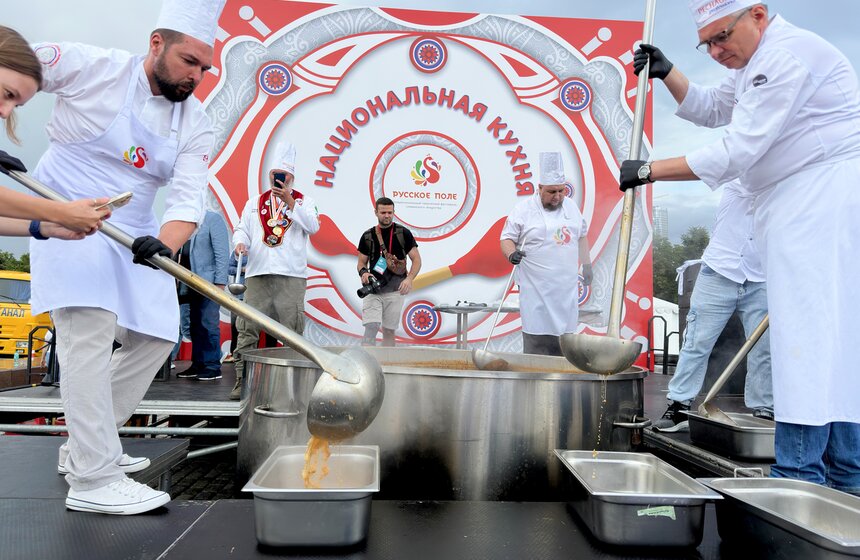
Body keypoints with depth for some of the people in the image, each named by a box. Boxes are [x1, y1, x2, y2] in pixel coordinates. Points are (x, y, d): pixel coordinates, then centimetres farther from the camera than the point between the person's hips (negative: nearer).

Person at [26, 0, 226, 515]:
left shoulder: (196, 124, 0)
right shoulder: (92, 67, -9)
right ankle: (93, 480, -16)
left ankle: (84, 447, 22)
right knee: (92, 325, -22)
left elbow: (189, 199, -10)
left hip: (134, 232, 6)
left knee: (156, 337, 4)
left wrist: (165, 243, -31)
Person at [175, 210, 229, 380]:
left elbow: (222, 252, -12)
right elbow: (182, 252, 11)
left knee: (209, 326, -5)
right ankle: (198, 364, 19)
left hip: (209, 283, -7)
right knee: (195, 326, 11)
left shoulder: (213, 219, -5)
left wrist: (220, 282, -17)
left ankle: (213, 366, 1)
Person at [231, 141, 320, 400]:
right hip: (257, 274, 3)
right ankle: (242, 381, 5)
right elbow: (241, 228, 15)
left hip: (291, 275, -2)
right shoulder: (255, 203, 20)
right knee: (247, 328, -1)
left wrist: (290, 202, -10)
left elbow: (313, 226, -5)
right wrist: (240, 242, -7)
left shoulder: (304, 201, 11)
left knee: (292, 330, -2)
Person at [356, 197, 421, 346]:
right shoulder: (367, 236, 6)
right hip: (373, 289, 1)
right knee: (371, 327, -12)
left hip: (394, 290, 0)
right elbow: (362, 262, 11)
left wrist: (409, 278, -18)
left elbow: (416, 259, 0)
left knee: (389, 330, 6)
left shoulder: (403, 233, 0)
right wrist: (363, 272, -13)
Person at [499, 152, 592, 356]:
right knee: (536, 336, -7)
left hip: (566, 286, 5)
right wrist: (512, 254, -21)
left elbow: (582, 235, 23)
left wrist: (586, 265, 21)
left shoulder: (571, 206, 13)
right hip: (536, 287, -4)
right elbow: (507, 238, -1)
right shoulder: (524, 208, -3)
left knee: (564, 331, 6)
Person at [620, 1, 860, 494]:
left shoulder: (787, 55, -15)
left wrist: (649, 170, -14)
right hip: (799, 206, 11)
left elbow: (735, 153, -20)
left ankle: (799, 479, -11)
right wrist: (667, 73, 18)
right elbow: (708, 109, 33)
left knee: (809, 334, -15)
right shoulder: (757, 63, 20)